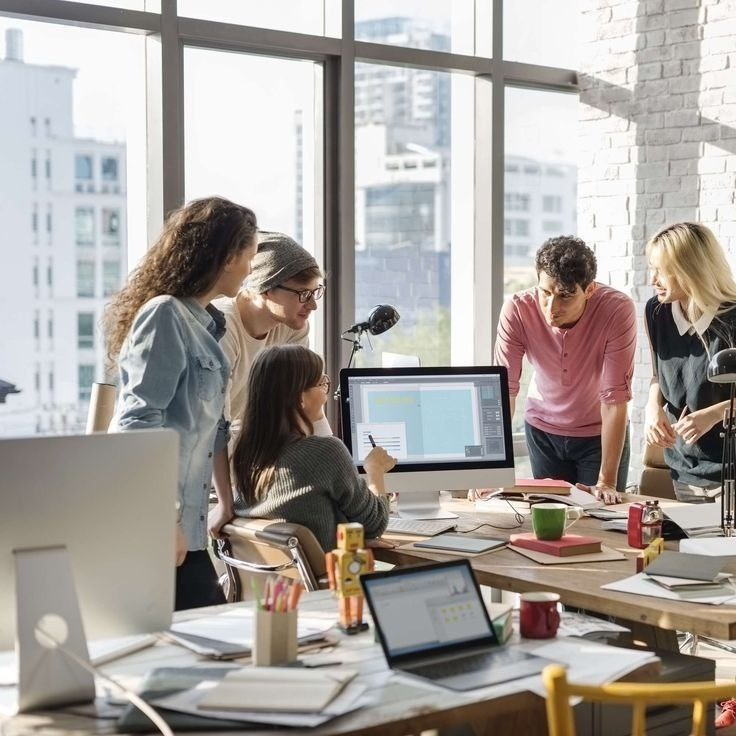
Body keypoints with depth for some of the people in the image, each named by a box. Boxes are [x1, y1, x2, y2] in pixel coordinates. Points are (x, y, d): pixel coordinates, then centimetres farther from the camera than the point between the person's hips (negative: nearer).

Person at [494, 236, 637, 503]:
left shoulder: (618, 309, -28)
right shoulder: (517, 310, -24)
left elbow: (615, 397, -28)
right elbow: (503, 390, -25)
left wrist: (607, 481, -29)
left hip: (601, 432, -1)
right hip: (542, 428, 1)